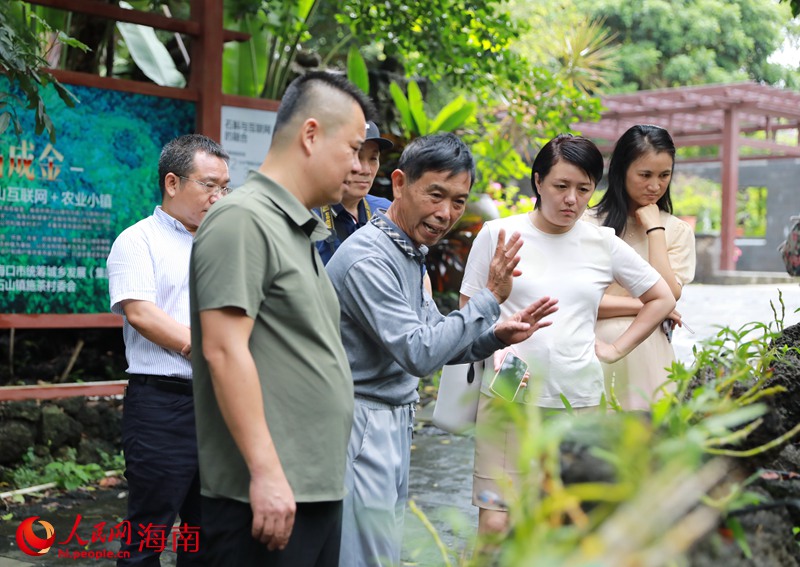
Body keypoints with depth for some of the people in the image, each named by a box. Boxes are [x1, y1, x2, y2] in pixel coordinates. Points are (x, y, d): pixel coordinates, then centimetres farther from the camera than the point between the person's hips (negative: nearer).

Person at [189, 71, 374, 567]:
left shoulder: (300, 232, 18)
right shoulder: (244, 220, -11)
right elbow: (224, 350, -19)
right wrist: (266, 473, -22)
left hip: (319, 490, 9)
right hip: (266, 494, -9)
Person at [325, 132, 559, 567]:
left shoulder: (411, 253, 11)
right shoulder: (369, 259, -20)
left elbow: (433, 343, 17)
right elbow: (419, 355, -23)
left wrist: (496, 336, 0)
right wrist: (490, 297, -19)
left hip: (395, 423, 10)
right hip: (363, 425, -10)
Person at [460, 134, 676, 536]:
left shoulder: (603, 244, 9)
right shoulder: (497, 234, 3)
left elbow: (662, 299, 19)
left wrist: (616, 348, 9)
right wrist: (497, 348, -11)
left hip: (580, 402, 2)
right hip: (509, 399, -2)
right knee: (494, 523, -7)